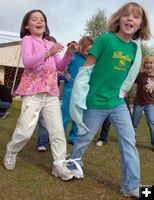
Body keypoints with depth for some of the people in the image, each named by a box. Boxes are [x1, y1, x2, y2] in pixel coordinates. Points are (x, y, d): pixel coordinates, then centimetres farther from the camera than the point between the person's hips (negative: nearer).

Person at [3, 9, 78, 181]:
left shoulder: (50, 44, 19)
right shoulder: (28, 40, 1)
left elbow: (60, 67, 13)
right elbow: (27, 61, -17)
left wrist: (69, 55, -6)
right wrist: (48, 53, -31)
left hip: (51, 92, 6)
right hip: (33, 92, -5)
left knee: (58, 130, -1)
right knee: (26, 131, -7)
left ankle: (59, 165, 6)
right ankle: (10, 152, 21)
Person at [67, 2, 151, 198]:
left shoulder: (135, 48, 3)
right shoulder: (105, 39, -14)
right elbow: (86, 69, -11)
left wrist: (120, 93, 16)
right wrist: (79, 98, -12)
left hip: (118, 102, 5)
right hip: (96, 102, -5)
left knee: (129, 140, 1)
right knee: (86, 137, 11)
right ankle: (73, 165, 38)